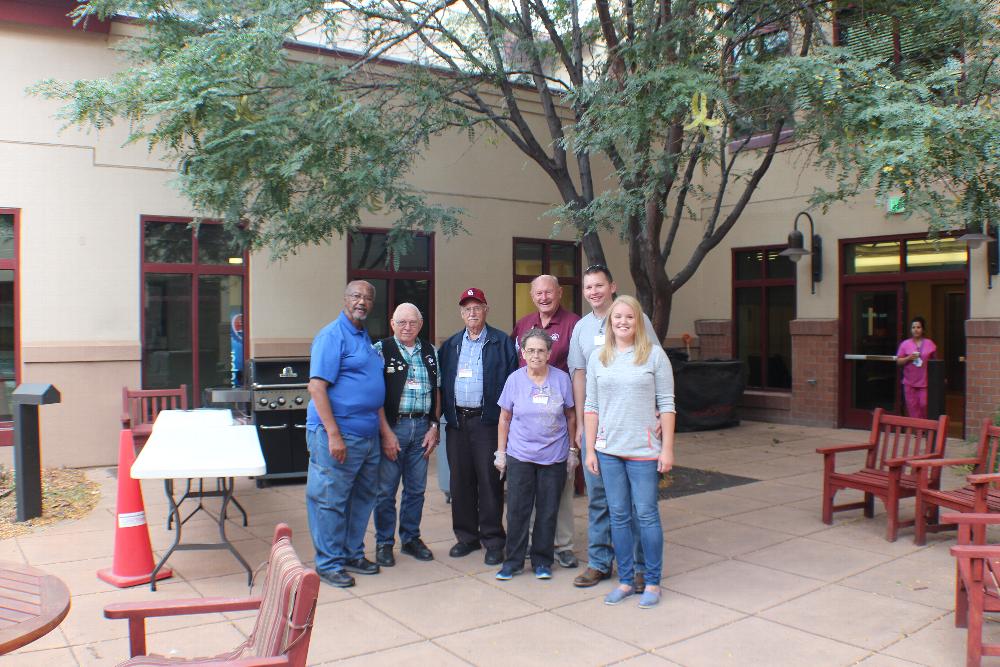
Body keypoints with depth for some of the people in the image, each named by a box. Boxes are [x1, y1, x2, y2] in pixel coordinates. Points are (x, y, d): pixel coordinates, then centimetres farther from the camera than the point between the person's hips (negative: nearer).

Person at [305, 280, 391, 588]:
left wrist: (383, 427, 19)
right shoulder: (332, 335, -11)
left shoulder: (365, 337, 16)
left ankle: (353, 554, 30)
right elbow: (316, 387, -18)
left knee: (363, 497, 16)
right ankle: (329, 563, 13)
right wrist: (333, 434, -22)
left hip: (368, 435, 9)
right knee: (331, 500, 1)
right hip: (338, 435, -9)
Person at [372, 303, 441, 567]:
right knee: (386, 489, 3)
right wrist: (386, 433, -13)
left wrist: (434, 426, 5)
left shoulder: (430, 352, 10)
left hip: (422, 426, 4)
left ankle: (411, 539, 27)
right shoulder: (381, 350, -3)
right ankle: (384, 543, 16)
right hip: (392, 426, -4)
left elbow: (436, 390, 13)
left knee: (416, 488, 12)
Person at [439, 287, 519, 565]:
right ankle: (466, 536, 21)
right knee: (460, 481, 9)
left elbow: (511, 381, -4)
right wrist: (444, 414, 2)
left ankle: (493, 540, 8)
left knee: (489, 480, -2)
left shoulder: (502, 342, 2)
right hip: (457, 421, 4)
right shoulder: (450, 345, 15)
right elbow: (441, 382, 13)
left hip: (487, 420, -4)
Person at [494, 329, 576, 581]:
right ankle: (513, 560, 17)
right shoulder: (515, 379, -2)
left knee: (548, 512, 8)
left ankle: (542, 561, 22)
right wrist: (500, 453, 5)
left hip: (554, 457, 0)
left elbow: (570, 416, 7)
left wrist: (572, 449, 8)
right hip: (520, 456, 0)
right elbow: (504, 419, 5)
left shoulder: (562, 379, -3)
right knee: (517, 510, 3)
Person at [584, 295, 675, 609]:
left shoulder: (654, 354, -2)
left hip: (643, 450, -3)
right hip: (608, 450, 3)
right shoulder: (598, 358, 6)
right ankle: (625, 581, 22)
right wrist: (590, 450, 5)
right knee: (618, 516, 10)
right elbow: (591, 406, 8)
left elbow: (666, 404, -2)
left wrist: (667, 448, -5)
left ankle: (653, 583, 18)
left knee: (646, 514, 3)